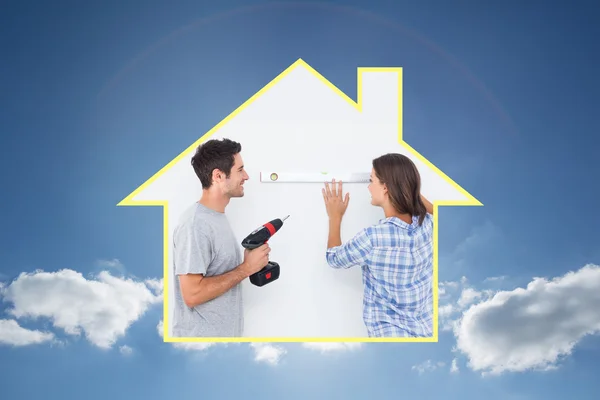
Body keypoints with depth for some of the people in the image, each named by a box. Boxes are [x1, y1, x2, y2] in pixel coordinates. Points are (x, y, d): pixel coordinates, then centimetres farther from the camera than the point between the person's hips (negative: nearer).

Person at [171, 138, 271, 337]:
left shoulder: (218, 216, 7)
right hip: (202, 334, -9)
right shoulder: (195, 225, -21)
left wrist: (251, 263, 1)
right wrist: (246, 268, -20)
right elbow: (192, 294, -25)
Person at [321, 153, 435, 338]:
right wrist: (412, 191, 20)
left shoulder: (372, 237, -22)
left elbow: (334, 258, -1)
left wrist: (335, 217, 11)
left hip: (391, 334, -6)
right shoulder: (427, 225, -7)